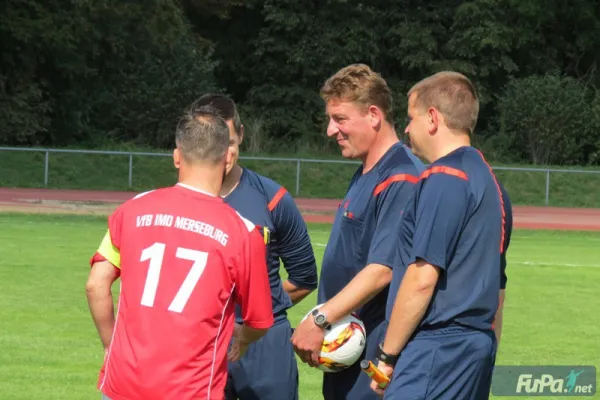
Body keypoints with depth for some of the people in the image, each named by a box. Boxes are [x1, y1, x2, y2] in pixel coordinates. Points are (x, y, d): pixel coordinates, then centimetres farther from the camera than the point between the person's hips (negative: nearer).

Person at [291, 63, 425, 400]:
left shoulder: (399, 181, -16)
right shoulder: (364, 177, 16)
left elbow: (382, 269, -24)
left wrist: (320, 320, -24)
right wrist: (322, 326, 14)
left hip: (374, 352, -10)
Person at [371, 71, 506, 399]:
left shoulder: (444, 178, -11)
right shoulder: (483, 176, 18)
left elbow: (422, 277, -16)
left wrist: (388, 354, -10)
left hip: (438, 347, -10)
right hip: (478, 344, 10)